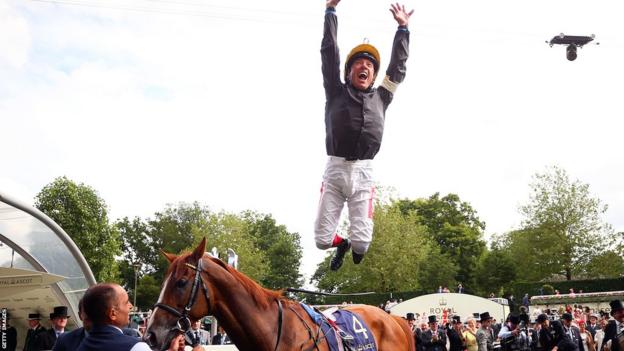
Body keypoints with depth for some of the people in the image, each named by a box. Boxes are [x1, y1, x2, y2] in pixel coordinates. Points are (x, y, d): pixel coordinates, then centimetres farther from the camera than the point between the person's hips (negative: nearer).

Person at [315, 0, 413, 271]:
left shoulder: (380, 98, 16)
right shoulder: (336, 93, 10)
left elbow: (398, 67, 22)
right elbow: (329, 54, 8)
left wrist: (402, 28, 25)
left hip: (363, 173, 1)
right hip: (334, 170, -1)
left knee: (362, 243, -6)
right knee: (322, 239, -3)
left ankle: (354, 246, 34)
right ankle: (342, 243, 36)